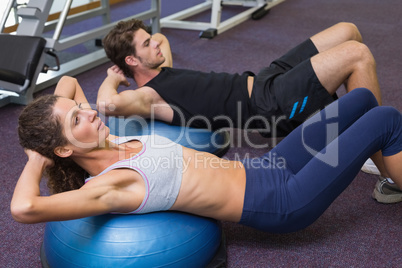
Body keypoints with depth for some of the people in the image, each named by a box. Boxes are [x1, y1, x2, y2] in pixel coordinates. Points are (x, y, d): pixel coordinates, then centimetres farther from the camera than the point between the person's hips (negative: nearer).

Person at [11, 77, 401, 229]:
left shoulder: (105, 146, -2)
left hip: (262, 173, 9)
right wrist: (37, 161, -22)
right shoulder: (106, 185, -25)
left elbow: (68, 81, 12)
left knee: (362, 99, 14)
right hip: (281, 203, -8)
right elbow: (24, 208, -41)